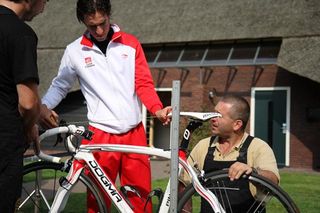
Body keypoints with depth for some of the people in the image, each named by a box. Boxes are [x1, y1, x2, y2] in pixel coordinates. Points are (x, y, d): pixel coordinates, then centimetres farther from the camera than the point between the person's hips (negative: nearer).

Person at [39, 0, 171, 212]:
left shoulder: (130, 43, 6)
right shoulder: (75, 51, 4)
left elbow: (144, 83, 4)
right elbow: (60, 85, 14)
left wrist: (157, 109, -14)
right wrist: (43, 106, -5)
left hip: (134, 133, 1)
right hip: (100, 135, -1)